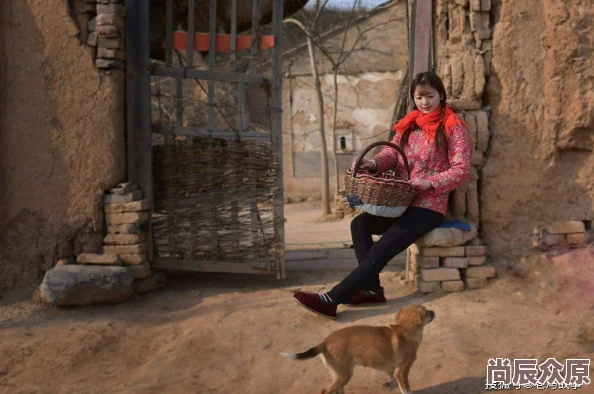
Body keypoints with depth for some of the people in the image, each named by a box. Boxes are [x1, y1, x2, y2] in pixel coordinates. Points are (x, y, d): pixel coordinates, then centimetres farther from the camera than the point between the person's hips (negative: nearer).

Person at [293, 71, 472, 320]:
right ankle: (372, 289, -15)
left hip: (428, 207, -7)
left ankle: (330, 300, -28)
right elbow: (392, 153, 6)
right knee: (359, 224, -18)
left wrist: (430, 182, -25)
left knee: (380, 251, -22)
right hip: (400, 202, 7)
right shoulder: (408, 125, 14)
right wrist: (373, 163, -17)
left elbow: (462, 170, -10)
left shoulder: (453, 128, -4)